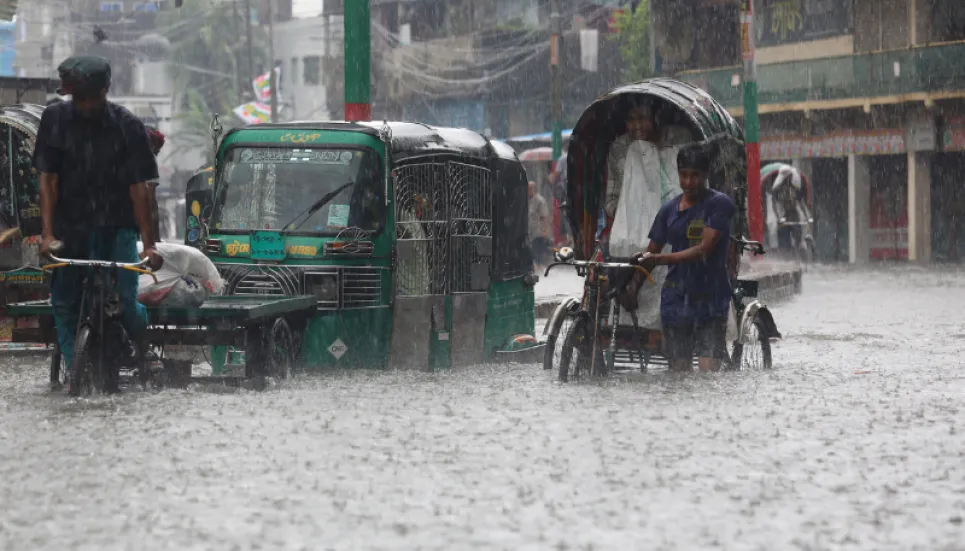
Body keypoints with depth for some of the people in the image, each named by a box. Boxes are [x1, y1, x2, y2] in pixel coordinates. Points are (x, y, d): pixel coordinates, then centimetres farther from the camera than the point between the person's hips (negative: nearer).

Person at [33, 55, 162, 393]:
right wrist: (48, 234, -14)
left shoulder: (127, 126, -7)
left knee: (124, 300, -13)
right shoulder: (55, 119, -2)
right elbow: (47, 179, -4)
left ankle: (144, 338, 17)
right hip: (69, 226, 2)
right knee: (63, 301, -2)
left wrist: (149, 245, -12)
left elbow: (139, 188, -8)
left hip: (116, 227, -2)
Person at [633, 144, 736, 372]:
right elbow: (651, 252, 16)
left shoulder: (720, 204, -6)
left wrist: (659, 259, -25)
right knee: (679, 370, 3)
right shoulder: (669, 209, 10)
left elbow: (704, 250, -17)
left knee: (708, 369, -15)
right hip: (675, 300, 4)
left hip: (710, 301, -4)